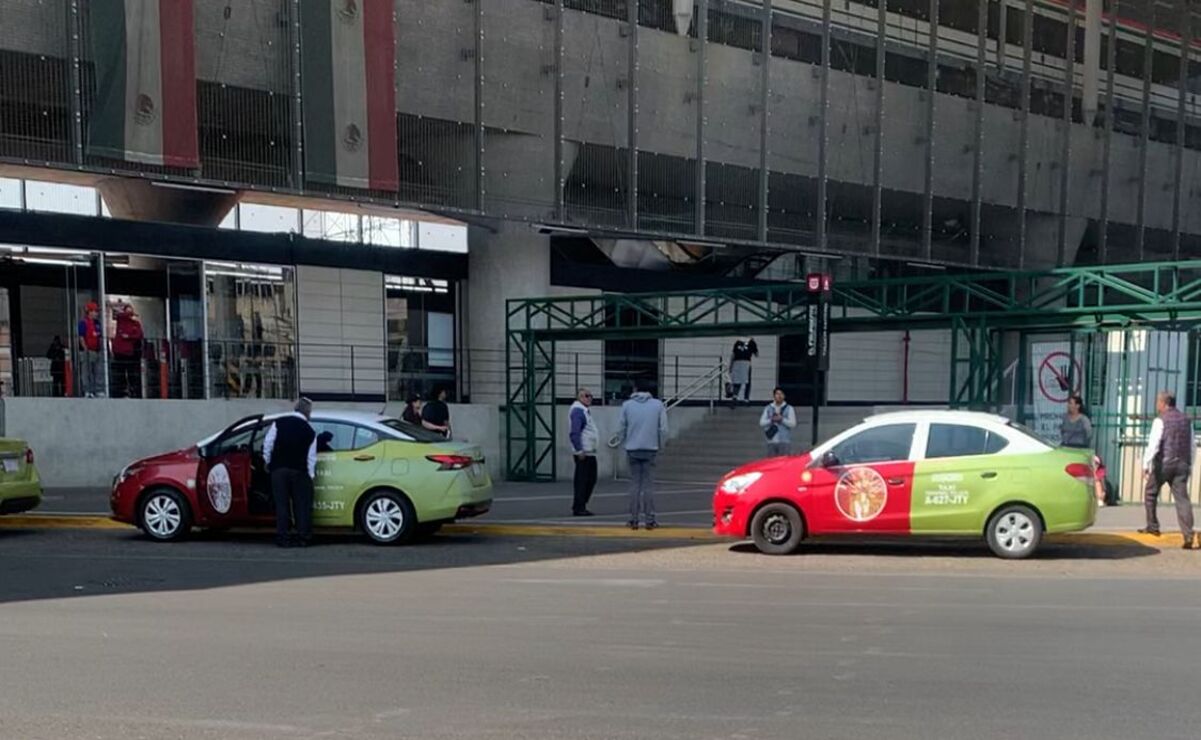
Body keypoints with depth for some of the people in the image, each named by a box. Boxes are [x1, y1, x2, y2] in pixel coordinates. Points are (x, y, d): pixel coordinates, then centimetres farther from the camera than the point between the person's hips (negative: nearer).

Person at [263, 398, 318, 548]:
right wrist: (311, 475, 10)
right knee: (301, 504, 6)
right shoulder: (310, 431, 1)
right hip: (299, 471, -1)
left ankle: (282, 537, 5)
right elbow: (311, 457, 2)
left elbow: (267, 444, -2)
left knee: (281, 504, 6)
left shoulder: (279, 423, 1)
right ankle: (303, 537, 6)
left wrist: (268, 462, 12)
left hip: (278, 469, 1)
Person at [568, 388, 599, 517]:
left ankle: (580, 506, 20)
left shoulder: (586, 410, 18)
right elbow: (574, 432, -20)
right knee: (582, 481, -6)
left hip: (590, 452, 10)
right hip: (583, 453, -10)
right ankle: (578, 508, 0)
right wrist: (579, 450, -23)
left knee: (591, 479, 13)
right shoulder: (577, 410, -13)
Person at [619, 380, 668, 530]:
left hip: (632, 450, 1)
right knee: (648, 485, 4)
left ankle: (633, 519, 7)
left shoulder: (627, 405, -1)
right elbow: (663, 429, -1)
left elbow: (622, 428, 1)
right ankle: (650, 520, 4)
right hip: (651, 449, 0)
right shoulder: (658, 405, -1)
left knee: (635, 484, 7)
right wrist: (660, 444, 14)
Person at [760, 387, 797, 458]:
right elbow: (761, 423, 6)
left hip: (785, 442, -2)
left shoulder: (789, 408, 6)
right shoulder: (768, 408, 13)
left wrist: (782, 419, -13)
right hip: (771, 442, 2)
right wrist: (772, 420, -8)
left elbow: (793, 424, -2)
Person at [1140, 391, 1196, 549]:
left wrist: (1146, 465, -13)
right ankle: (1188, 535, -11)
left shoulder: (1160, 420, -7)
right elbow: (1192, 446, 16)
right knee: (1182, 498, -1)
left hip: (1164, 463, -5)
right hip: (1182, 464, 5)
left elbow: (1153, 444, -15)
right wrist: (1190, 466, 22)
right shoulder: (1186, 420, 13)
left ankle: (1152, 526, 20)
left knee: (1150, 493, 15)